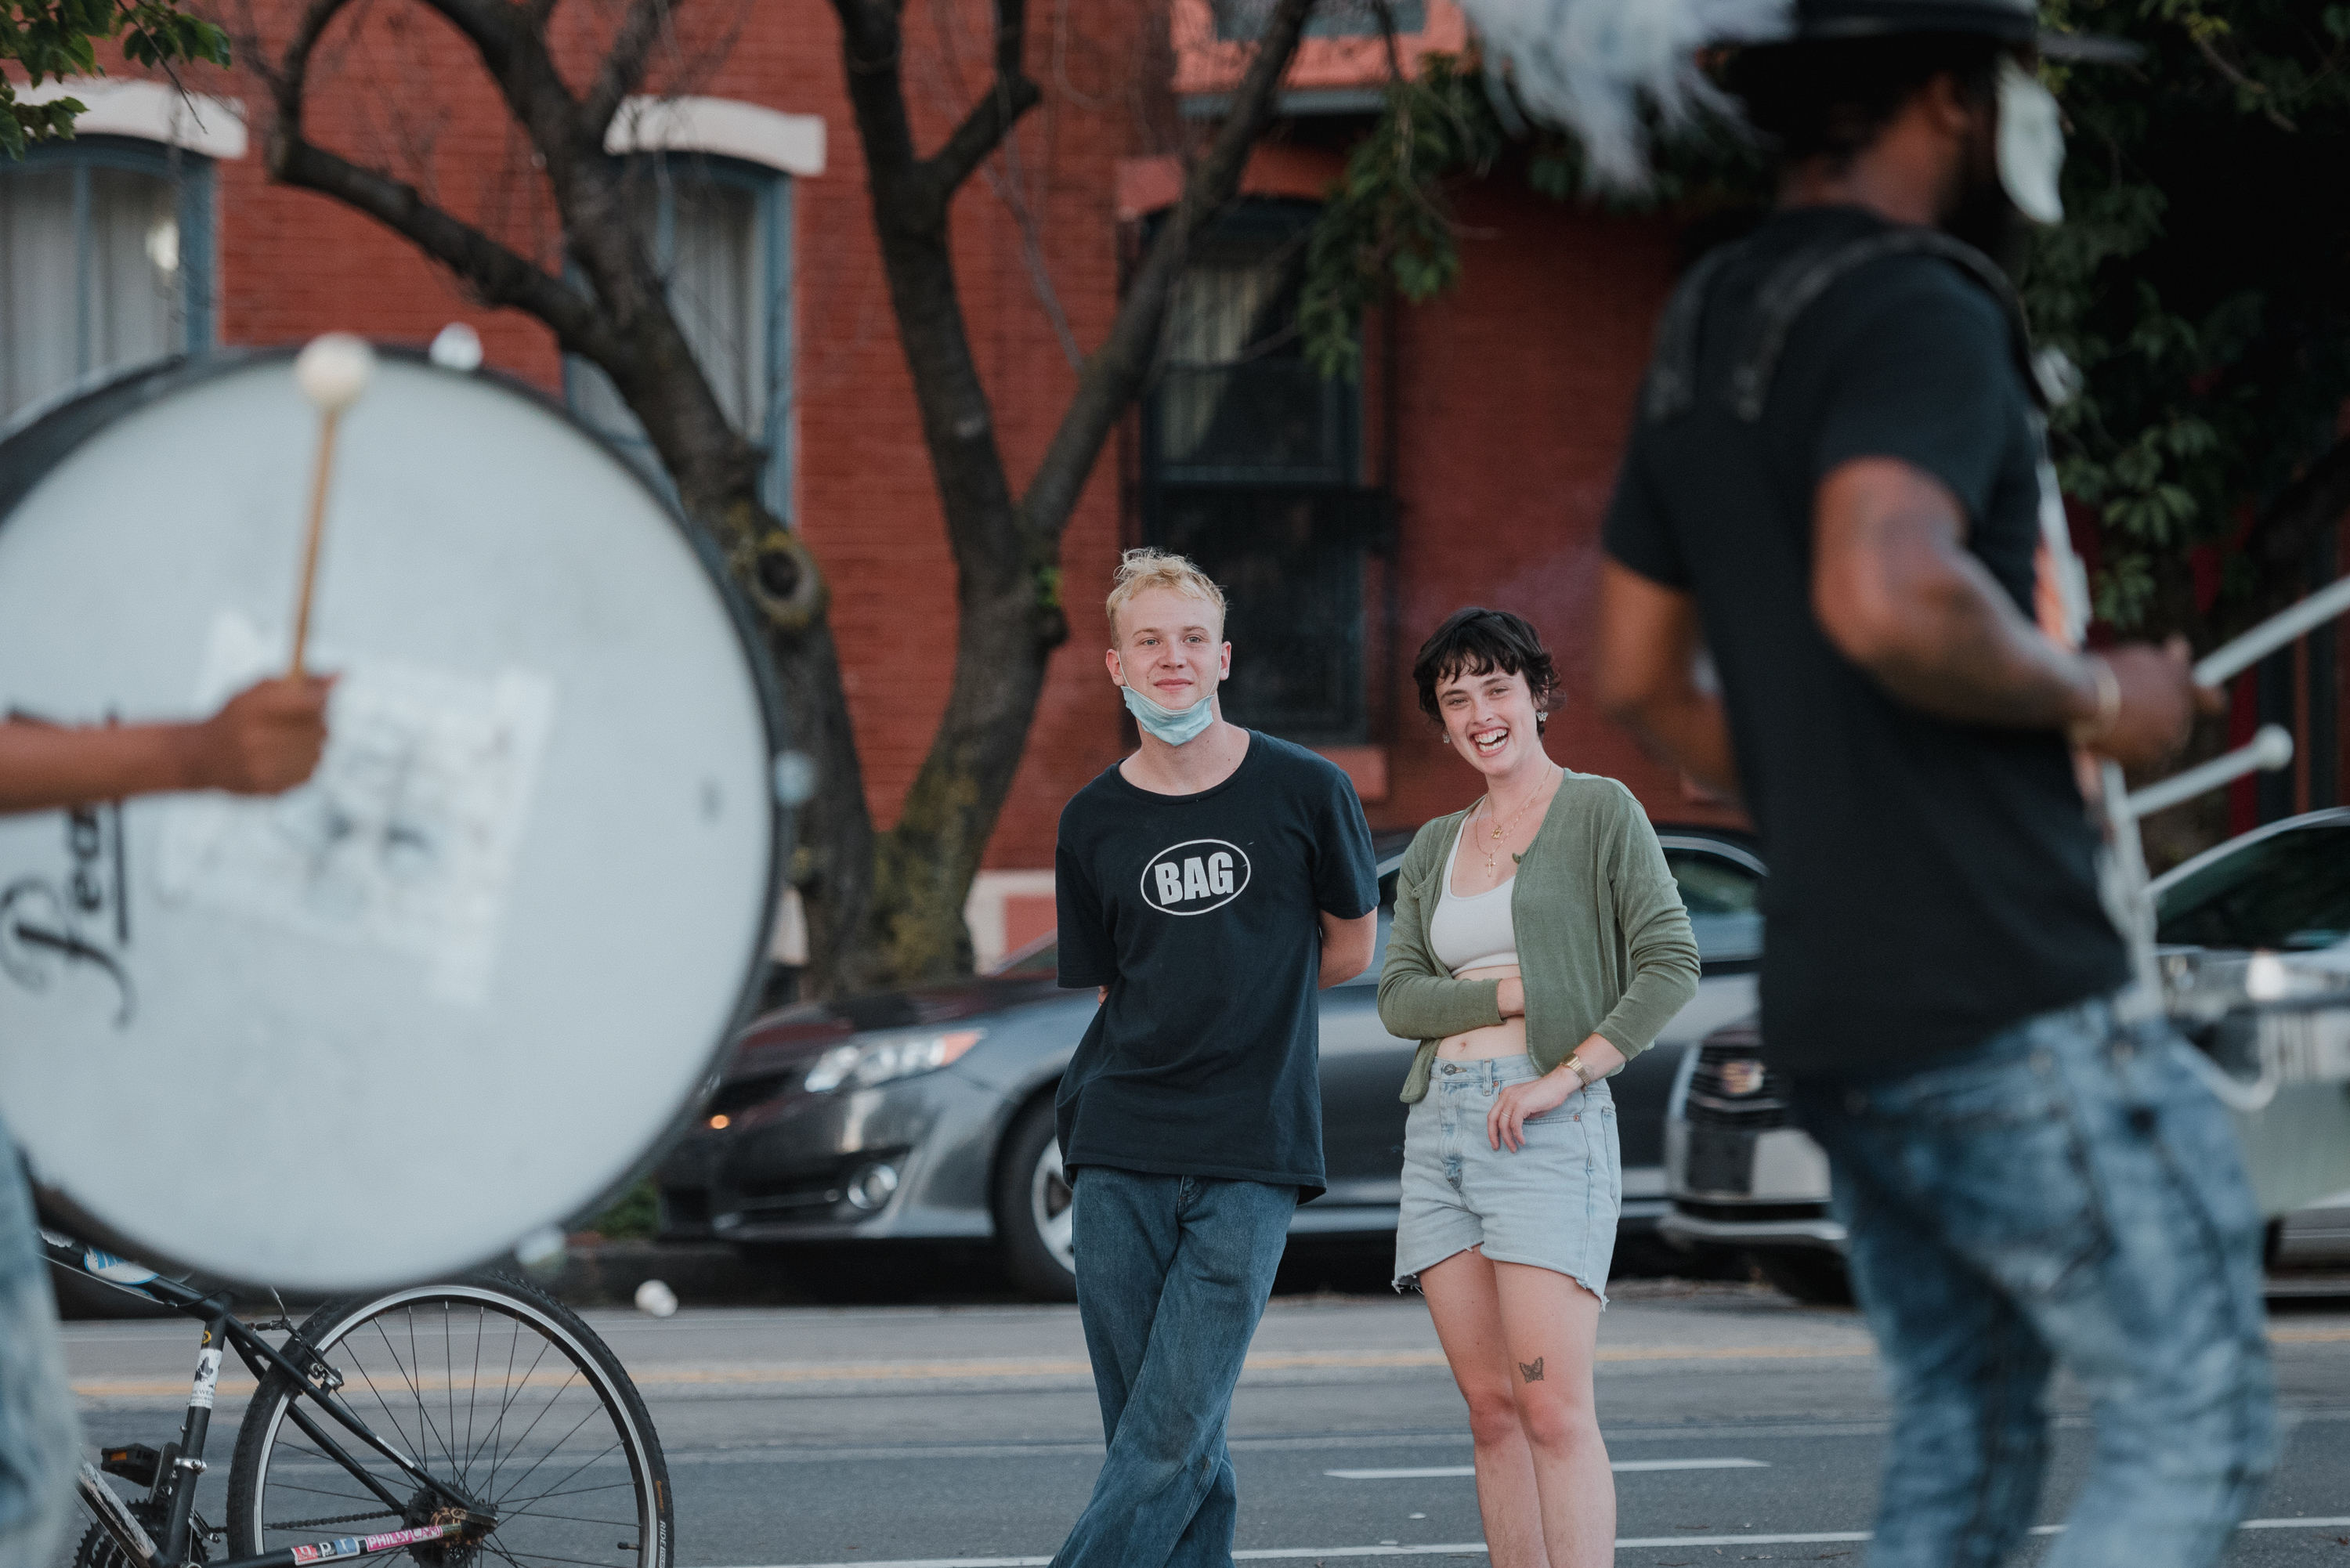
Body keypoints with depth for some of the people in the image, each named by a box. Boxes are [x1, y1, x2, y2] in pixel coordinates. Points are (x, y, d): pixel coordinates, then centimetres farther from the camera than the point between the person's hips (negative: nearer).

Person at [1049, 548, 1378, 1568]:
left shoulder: (1304, 793, 1)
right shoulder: (1093, 823, 8)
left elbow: (1351, 948, 12)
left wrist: (1231, 977, 11)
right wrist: (1229, 993, 7)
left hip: (1249, 1159, -3)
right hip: (1119, 1154, 3)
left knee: (1172, 1437, -11)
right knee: (1164, 1443, 1)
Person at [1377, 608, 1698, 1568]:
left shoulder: (1601, 813, 2)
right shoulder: (1434, 849, 19)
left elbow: (1670, 965, -7)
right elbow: (1398, 998, 9)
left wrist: (1566, 1073, -14)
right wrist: (1513, 993, -7)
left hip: (1548, 1126, -6)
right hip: (1439, 1121, 6)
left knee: (1553, 1408, -15)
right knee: (1492, 1411, 3)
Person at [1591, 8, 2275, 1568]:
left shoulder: (1707, 331, 15)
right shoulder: (1915, 312, -14)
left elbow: (1643, 677, 23)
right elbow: (1888, 598, -32)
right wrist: (2096, 697, -16)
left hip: (1840, 1017, 9)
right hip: (2008, 1008, -9)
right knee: (2195, 1421, -4)